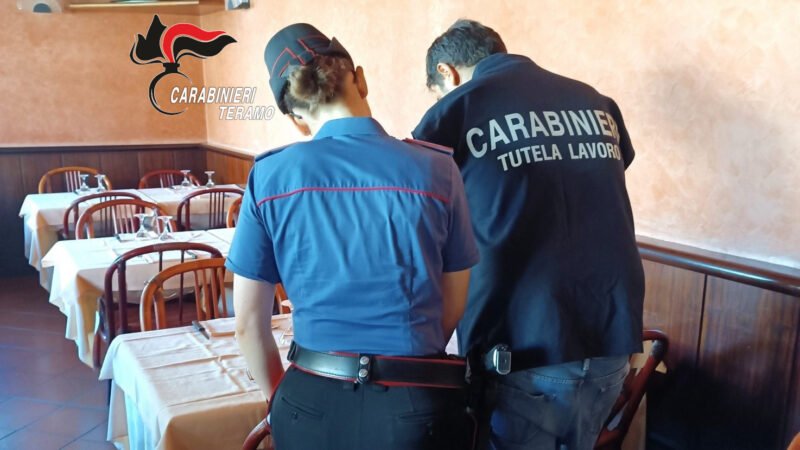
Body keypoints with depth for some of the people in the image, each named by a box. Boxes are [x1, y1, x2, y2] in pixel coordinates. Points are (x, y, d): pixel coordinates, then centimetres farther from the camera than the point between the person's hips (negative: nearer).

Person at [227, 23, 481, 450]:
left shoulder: (269, 176, -6)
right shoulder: (435, 169, -8)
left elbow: (249, 323, 0)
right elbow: (453, 307, 1)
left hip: (311, 403, 1)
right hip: (412, 408, -1)